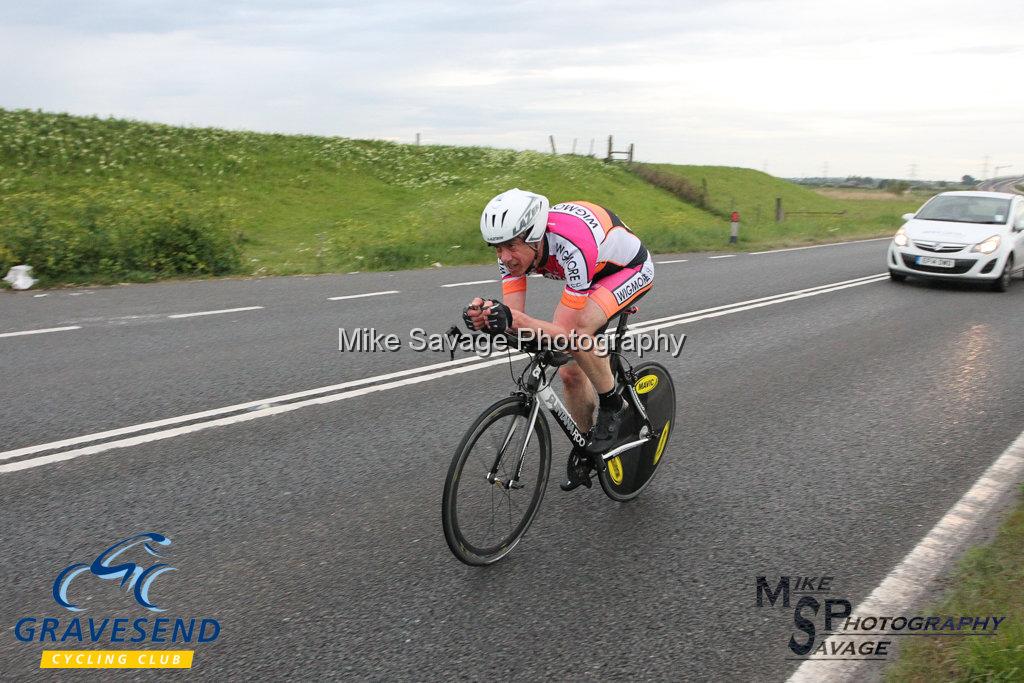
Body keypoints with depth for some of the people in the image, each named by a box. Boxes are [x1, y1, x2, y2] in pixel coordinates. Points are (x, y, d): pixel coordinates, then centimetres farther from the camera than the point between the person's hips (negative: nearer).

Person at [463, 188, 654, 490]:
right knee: (571, 373, 2)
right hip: (594, 273, 7)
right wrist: (486, 315, -47)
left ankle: (613, 406, -9)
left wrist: (515, 320, -57)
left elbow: (567, 333, -40)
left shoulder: (573, 245, -42)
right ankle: (585, 449, 27)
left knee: (577, 328, -35)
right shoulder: (514, 247, -22)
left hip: (631, 269, -7)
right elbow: (514, 315, -24)